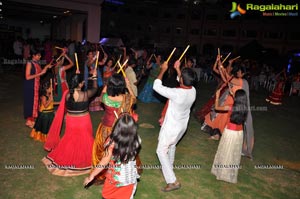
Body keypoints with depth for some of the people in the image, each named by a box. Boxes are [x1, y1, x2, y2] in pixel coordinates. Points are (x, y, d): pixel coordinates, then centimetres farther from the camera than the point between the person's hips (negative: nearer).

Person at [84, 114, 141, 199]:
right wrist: (132, 123, 11)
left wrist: (91, 175, -6)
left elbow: (104, 162, -20)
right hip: (130, 179, 3)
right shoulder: (136, 141, -22)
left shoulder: (112, 142, -31)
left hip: (114, 178, -2)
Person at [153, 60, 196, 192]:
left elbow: (156, 86, -23)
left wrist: (163, 70, -11)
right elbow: (185, 84, 11)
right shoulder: (193, 91, -13)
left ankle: (172, 181, 0)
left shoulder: (176, 93, -34)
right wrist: (178, 69, 15)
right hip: (182, 126, 7)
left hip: (171, 127, -7)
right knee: (172, 146, 30)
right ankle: (169, 167, 52)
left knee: (161, 151, 5)